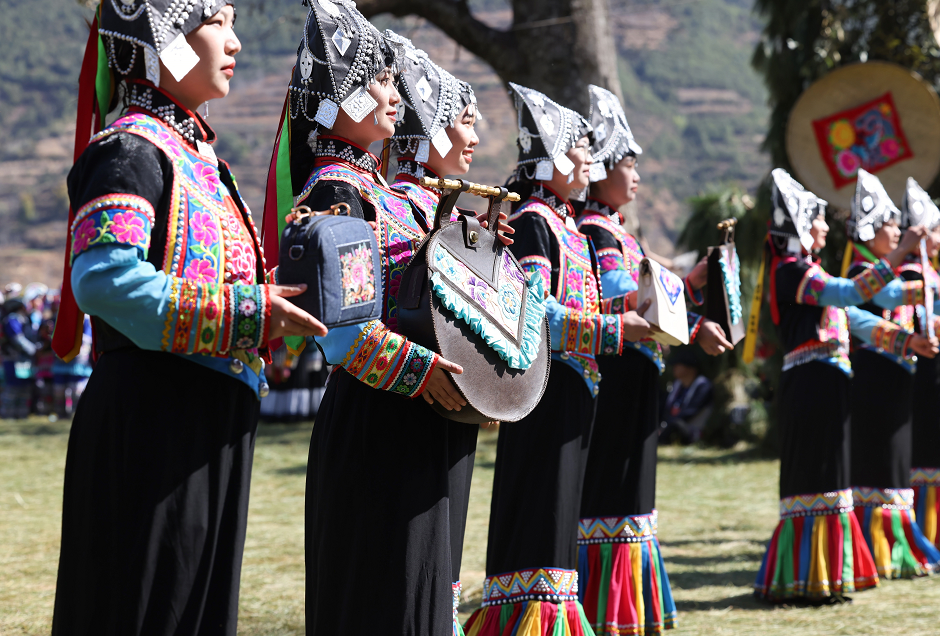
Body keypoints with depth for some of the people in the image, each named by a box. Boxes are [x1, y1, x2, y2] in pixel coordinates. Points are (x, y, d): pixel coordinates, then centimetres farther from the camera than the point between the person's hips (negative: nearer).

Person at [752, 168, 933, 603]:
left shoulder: (805, 271, 20)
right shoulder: (791, 271, -12)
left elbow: (852, 318, 19)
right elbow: (852, 293, -25)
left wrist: (906, 340, 11)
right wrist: (899, 254, -24)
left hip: (825, 387, 10)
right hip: (813, 386, -10)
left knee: (824, 480, 13)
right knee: (816, 480, -7)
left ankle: (824, 576, 19)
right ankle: (805, 581, -3)